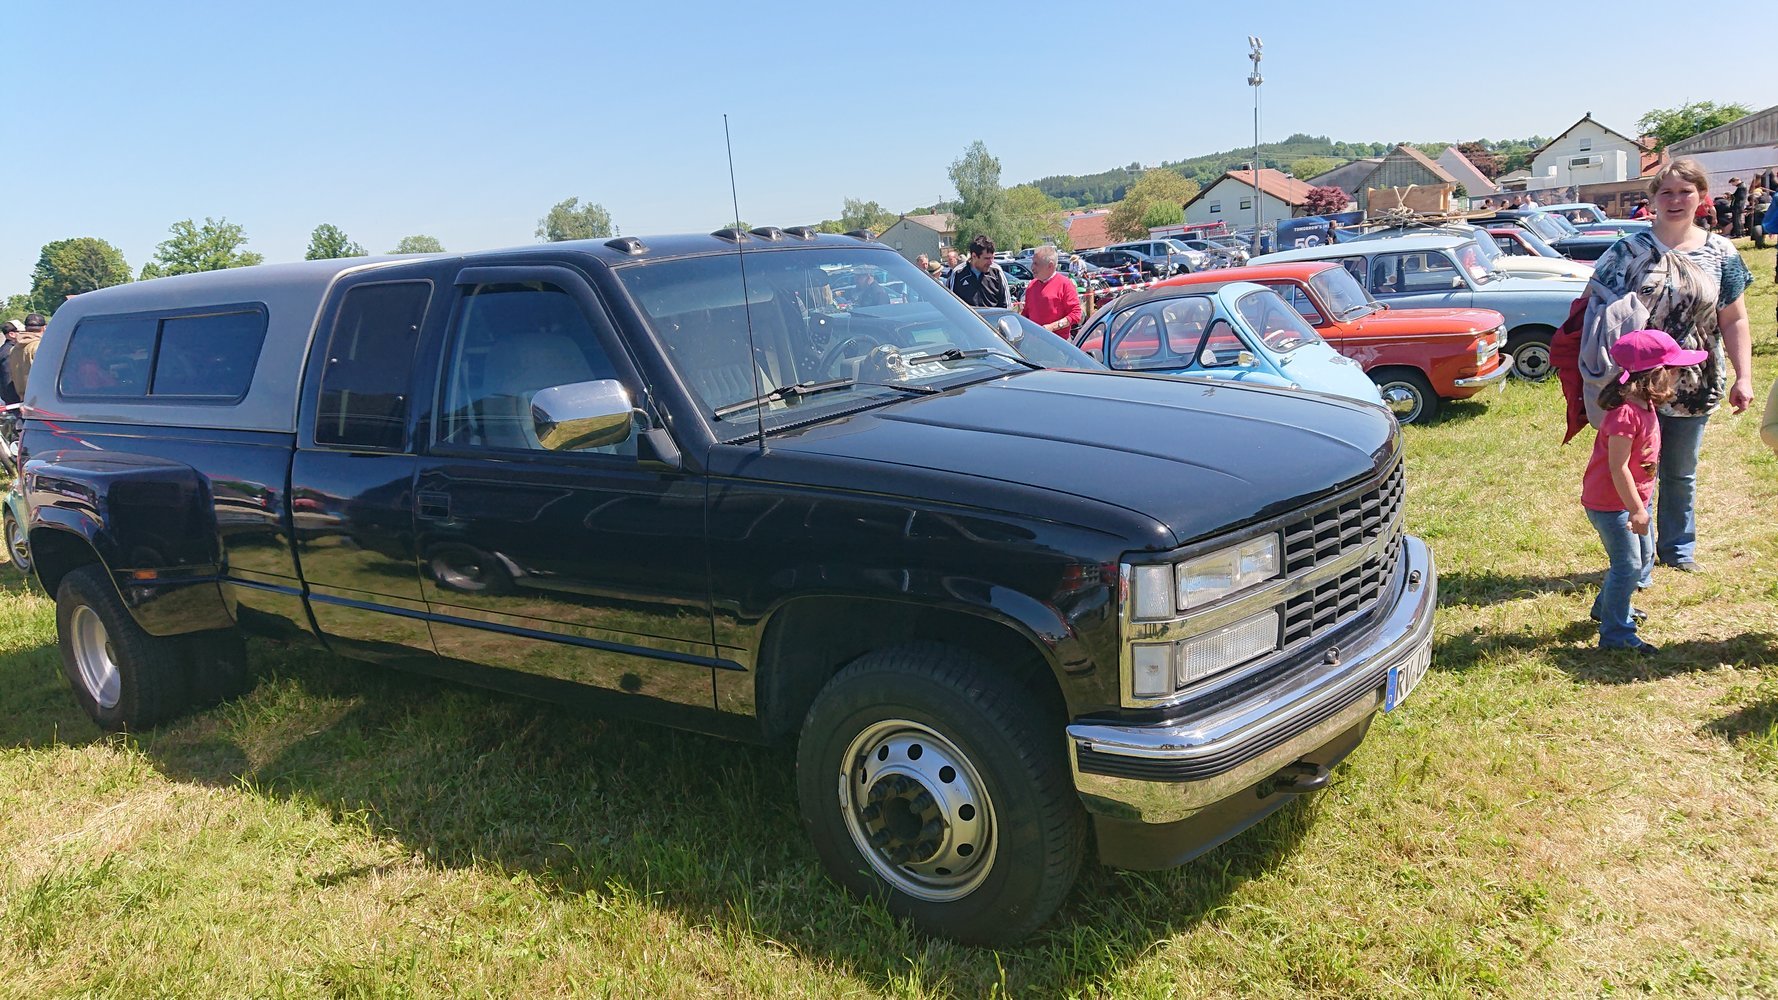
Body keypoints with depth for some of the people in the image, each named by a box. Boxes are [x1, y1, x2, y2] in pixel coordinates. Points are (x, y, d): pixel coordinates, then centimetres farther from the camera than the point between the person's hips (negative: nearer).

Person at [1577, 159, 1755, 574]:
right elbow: (1597, 310, -3)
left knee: (1681, 475, 17)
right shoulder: (1627, 251, -4)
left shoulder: (1720, 253, 2)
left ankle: (1678, 549, 34)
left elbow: (1734, 321, 4)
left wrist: (1744, 377, -1)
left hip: (1693, 387, 2)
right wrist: (1602, 376, -9)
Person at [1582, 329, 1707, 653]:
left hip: (1634, 499, 10)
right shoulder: (1626, 414, -27)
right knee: (1628, 565, -4)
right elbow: (1618, 468, -27)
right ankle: (1615, 635, 7)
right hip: (1611, 503, -10)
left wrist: (1641, 505, 19)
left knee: (1644, 558, 22)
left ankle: (1608, 607, 41)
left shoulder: (1645, 405, 5)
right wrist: (1637, 510, -24)